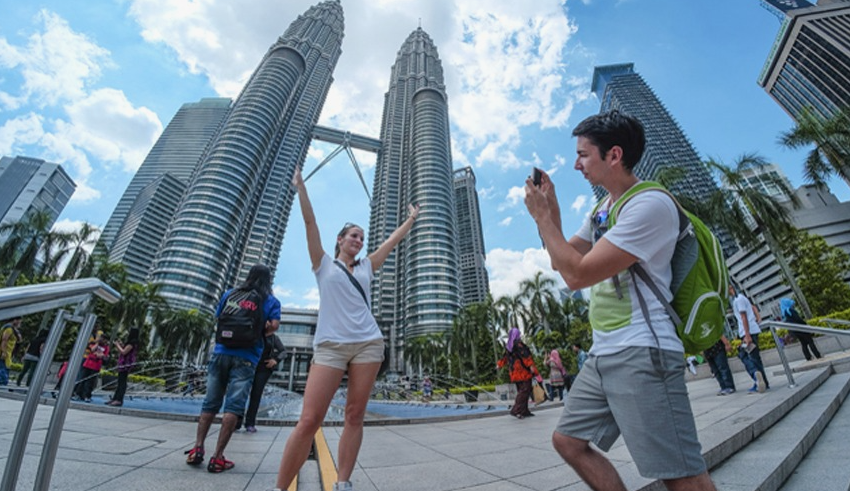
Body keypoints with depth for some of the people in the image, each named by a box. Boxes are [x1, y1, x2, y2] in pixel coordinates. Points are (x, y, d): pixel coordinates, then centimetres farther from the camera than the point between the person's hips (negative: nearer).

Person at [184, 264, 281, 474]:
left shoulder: (229, 294, 14)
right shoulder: (272, 301, 4)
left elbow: (218, 319, 20)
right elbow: (273, 325, -8)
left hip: (221, 352, 4)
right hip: (246, 358, -3)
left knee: (210, 403, 13)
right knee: (233, 406, -2)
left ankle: (197, 448, 9)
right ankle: (218, 457, -2)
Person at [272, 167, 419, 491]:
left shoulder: (365, 267, 18)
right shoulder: (324, 264, 11)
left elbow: (393, 240, 24)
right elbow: (310, 222, 7)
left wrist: (411, 219, 29)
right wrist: (300, 186, 6)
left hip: (368, 343, 4)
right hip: (331, 345, -3)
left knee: (355, 417, 4)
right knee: (309, 420, -8)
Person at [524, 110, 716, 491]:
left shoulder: (650, 204, -14)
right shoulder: (602, 209, 15)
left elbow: (577, 275, -20)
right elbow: (560, 261, 18)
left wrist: (541, 216, -10)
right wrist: (550, 209, 8)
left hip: (641, 355, -9)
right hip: (603, 355, 9)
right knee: (568, 441, 15)